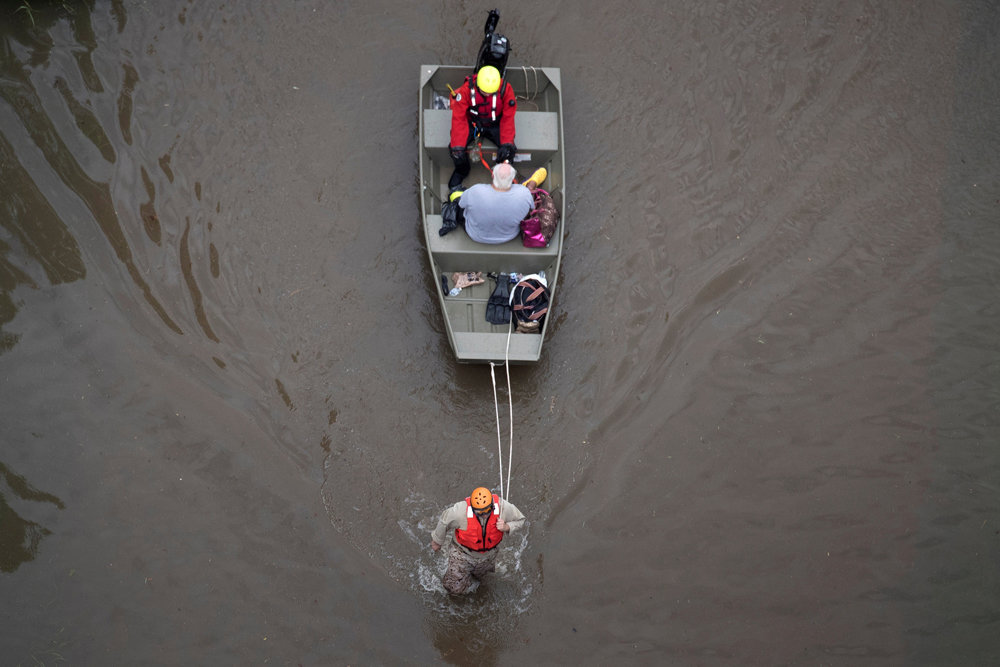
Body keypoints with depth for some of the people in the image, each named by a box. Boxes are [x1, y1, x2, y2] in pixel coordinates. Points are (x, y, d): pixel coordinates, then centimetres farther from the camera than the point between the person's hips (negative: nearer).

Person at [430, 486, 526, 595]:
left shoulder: (503, 507, -33)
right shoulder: (460, 511, -39)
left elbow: (519, 520, -12)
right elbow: (444, 522, -17)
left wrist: (506, 527, -35)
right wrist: (437, 540, 2)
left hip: (487, 554, 3)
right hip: (463, 552, -2)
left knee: (480, 575, 30)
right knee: (455, 588, 2)